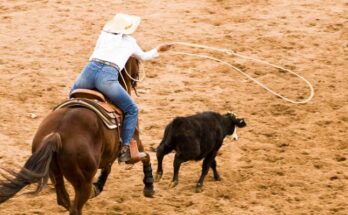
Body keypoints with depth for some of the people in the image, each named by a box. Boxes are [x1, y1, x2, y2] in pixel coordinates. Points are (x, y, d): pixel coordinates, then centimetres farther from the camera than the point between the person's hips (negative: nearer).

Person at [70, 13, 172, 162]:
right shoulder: (130, 42, 24)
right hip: (107, 77, -3)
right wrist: (158, 50, 63)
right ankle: (124, 149, 3)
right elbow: (143, 56, 43)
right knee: (132, 110, 13)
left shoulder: (103, 35, 26)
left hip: (89, 70, 3)